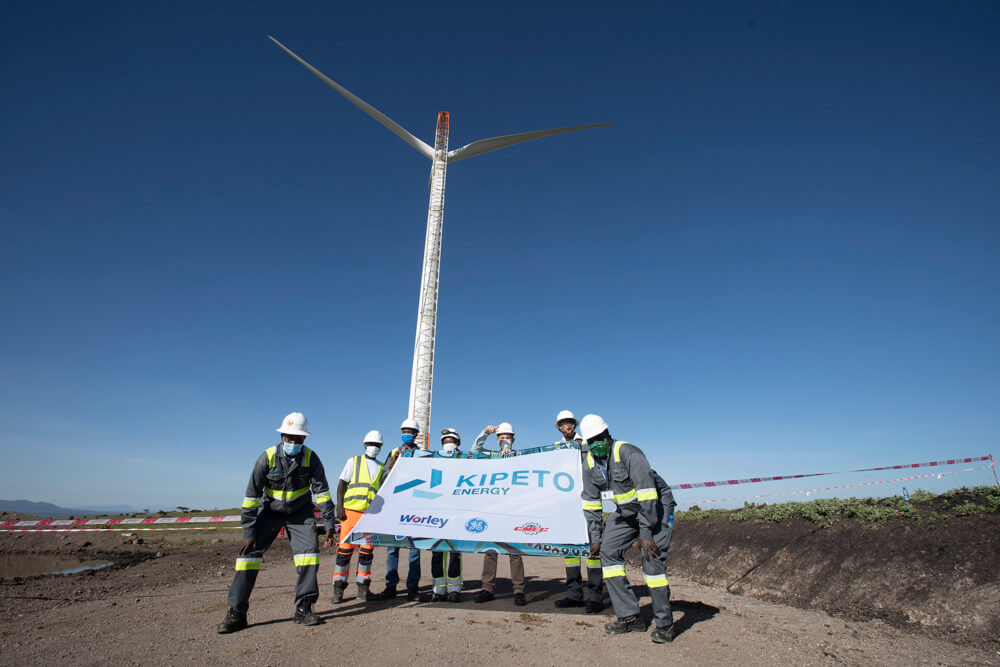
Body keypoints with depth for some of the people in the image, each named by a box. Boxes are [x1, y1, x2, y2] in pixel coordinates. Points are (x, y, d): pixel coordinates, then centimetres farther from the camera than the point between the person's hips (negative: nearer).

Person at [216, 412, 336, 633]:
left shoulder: (310, 458, -18)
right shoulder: (267, 457, -20)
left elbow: (321, 490, -16)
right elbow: (252, 495, -16)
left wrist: (329, 522, -20)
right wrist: (249, 532, -17)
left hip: (300, 511, 0)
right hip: (270, 510, 0)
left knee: (309, 550, -12)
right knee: (250, 551, -9)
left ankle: (303, 609, -1)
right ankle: (236, 613, 3)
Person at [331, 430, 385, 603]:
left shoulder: (382, 468, 17)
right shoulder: (354, 461, 10)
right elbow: (342, 484, 5)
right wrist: (339, 506, -6)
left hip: (371, 514, 3)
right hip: (351, 510, -2)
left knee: (367, 550, 4)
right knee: (345, 548, -3)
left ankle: (363, 587, 15)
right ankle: (338, 589, 8)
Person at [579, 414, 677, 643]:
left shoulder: (627, 452, -27)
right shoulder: (590, 463, -5)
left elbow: (647, 494, -29)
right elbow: (591, 502, 3)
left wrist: (646, 534, -29)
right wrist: (595, 537, 1)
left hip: (656, 506, -7)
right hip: (626, 510, 7)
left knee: (651, 558, -16)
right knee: (608, 550, -3)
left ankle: (664, 624, 2)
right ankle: (629, 617, 6)